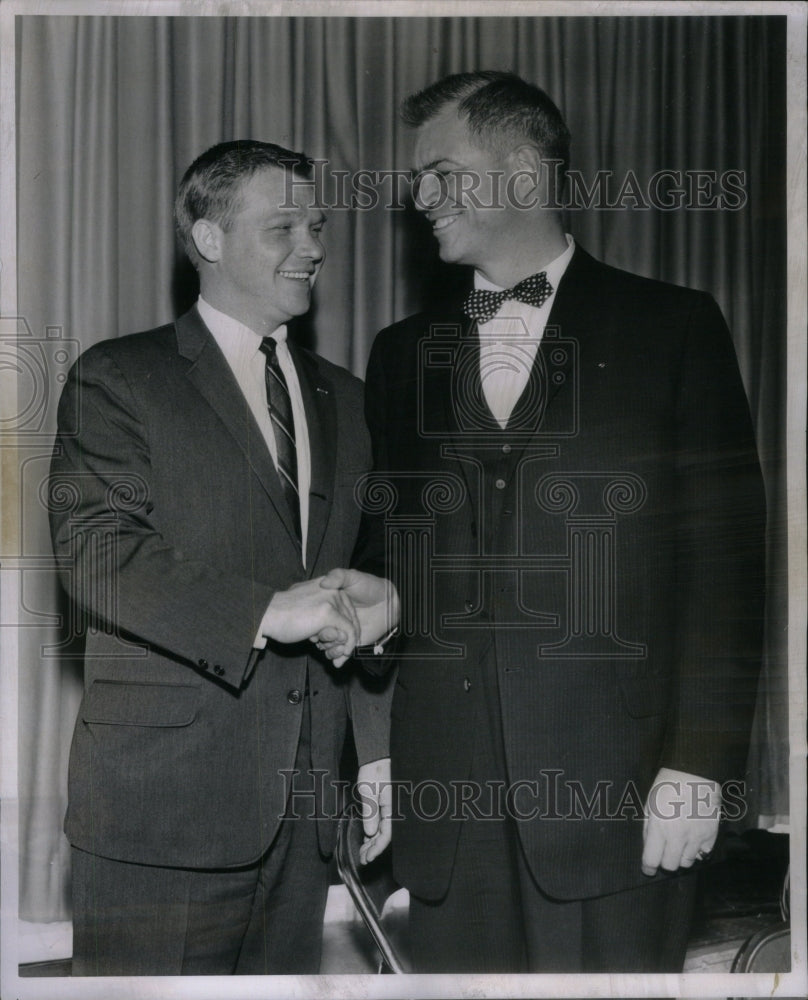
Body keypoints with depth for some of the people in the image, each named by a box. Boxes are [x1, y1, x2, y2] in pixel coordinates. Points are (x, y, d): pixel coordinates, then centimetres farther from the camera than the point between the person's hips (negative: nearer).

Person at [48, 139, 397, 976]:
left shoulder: (341, 399, 17)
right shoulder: (117, 379, -2)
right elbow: (95, 553, -14)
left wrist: (379, 751, 11)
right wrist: (267, 611, -24)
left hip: (301, 809, 5)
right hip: (161, 799, -5)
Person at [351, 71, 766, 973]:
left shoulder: (673, 329, 3)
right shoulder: (403, 353, 14)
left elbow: (724, 560, -1)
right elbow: (383, 553, 15)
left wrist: (701, 761, -8)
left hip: (613, 792, -3)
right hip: (445, 795, 3)